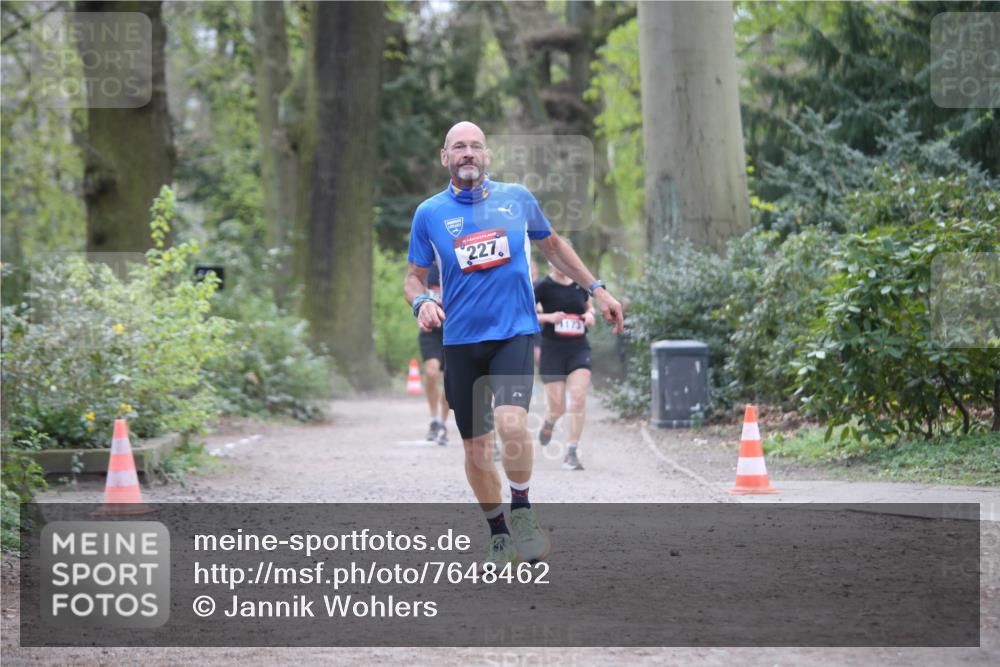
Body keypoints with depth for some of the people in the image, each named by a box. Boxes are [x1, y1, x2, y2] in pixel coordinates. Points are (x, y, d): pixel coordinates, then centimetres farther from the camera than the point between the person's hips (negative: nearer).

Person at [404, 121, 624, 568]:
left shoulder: (517, 199, 4)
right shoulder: (429, 214, 2)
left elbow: (553, 246, 20)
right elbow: (415, 276, 10)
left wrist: (596, 288, 18)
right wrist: (421, 302, -12)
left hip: (514, 333, -1)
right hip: (461, 341, 2)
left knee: (511, 423, -25)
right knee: (475, 445, 6)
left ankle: (522, 510, -2)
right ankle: (499, 535, 24)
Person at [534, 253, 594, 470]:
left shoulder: (580, 284, 6)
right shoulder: (543, 286, -6)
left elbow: (589, 307, 24)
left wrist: (590, 315, 1)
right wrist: (548, 317, -19)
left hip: (579, 348, 2)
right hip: (552, 349, -2)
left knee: (579, 398, -15)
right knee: (557, 407, 0)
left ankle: (572, 453, -9)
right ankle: (548, 423, 39)